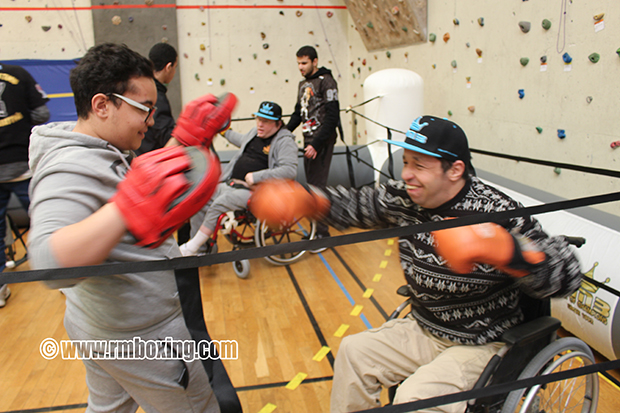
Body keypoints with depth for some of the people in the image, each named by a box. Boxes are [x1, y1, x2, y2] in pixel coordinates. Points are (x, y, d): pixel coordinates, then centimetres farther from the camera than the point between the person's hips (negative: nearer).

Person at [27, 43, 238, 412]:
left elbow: (145, 174, 17)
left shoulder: (100, 150, 2)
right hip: (141, 341, -10)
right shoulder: (68, 170, -29)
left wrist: (185, 141, 3)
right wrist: (127, 209, -56)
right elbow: (51, 262, -44)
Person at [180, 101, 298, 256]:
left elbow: (290, 170, -24)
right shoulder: (255, 132, 15)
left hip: (255, 191, -8)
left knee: (219, 204, -26)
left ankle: (192, 248, -9)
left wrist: (256, 177, -25)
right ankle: (200, 249, 9)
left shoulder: (285, 141, -10)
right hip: (230, 184, 9)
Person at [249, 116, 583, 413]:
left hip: (482, 345, -6)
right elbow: (358, 204, 5)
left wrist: (506, 250, -49)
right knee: (353, 351, 2)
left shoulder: (498, 213, -26)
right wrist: (305, 199, -11)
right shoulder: (405, 198, -9)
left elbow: (567, 275, -29)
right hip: (423, 330, 6)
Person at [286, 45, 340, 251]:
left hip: (322, 142, -8)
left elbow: (332, 117, -16)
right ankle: (315, 228, 20)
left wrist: (316, 144, -21)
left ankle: (323, 234, 0)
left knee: (318, 187, -8)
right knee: (311, 186, 11)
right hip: (308, 140, 8)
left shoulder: (326, 82, -10)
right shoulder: (303, 84, 16)